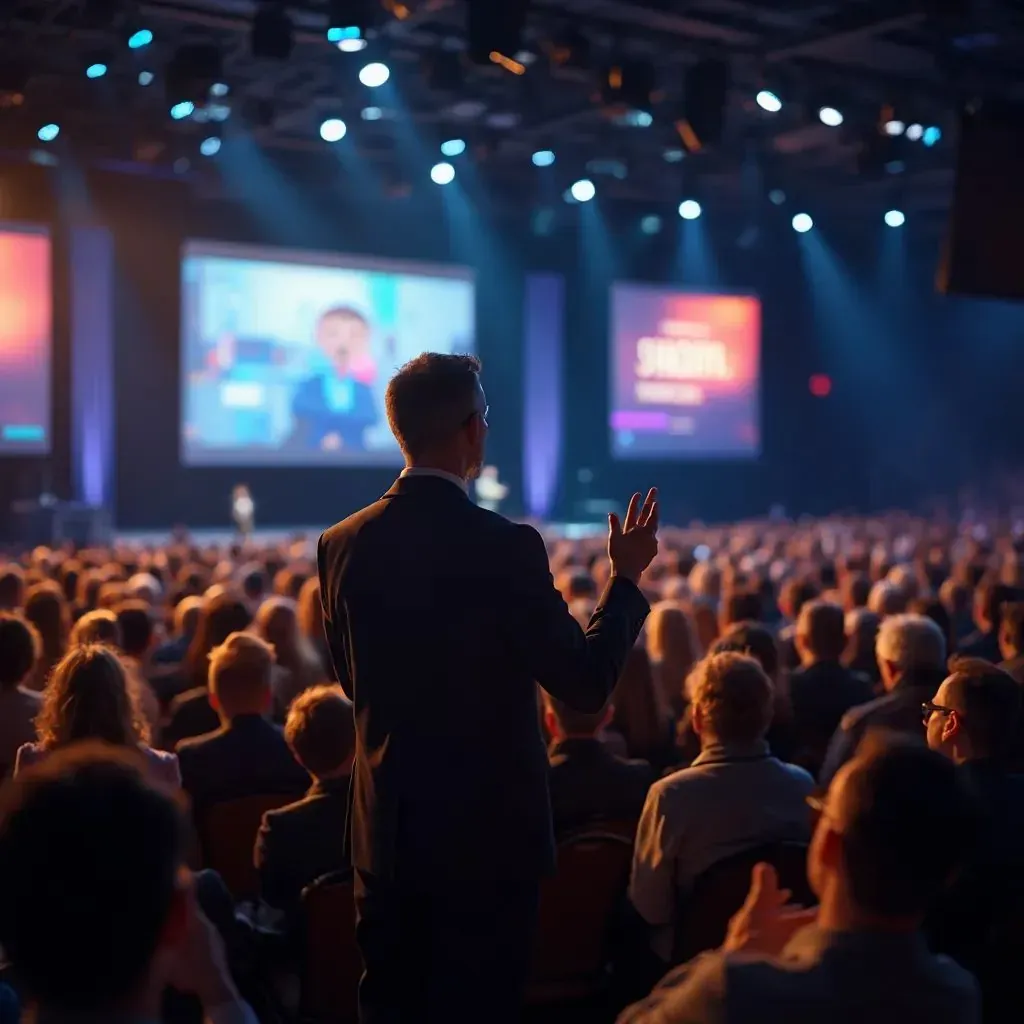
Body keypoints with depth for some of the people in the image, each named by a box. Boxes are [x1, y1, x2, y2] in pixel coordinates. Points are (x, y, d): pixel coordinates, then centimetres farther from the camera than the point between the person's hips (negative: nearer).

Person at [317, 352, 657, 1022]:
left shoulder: (341, 544, -3)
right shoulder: (506, 547, -18)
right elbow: (587, 684, -12)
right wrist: (627, 578, 0)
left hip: (387, 834, 5)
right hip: (489, 831, -4)